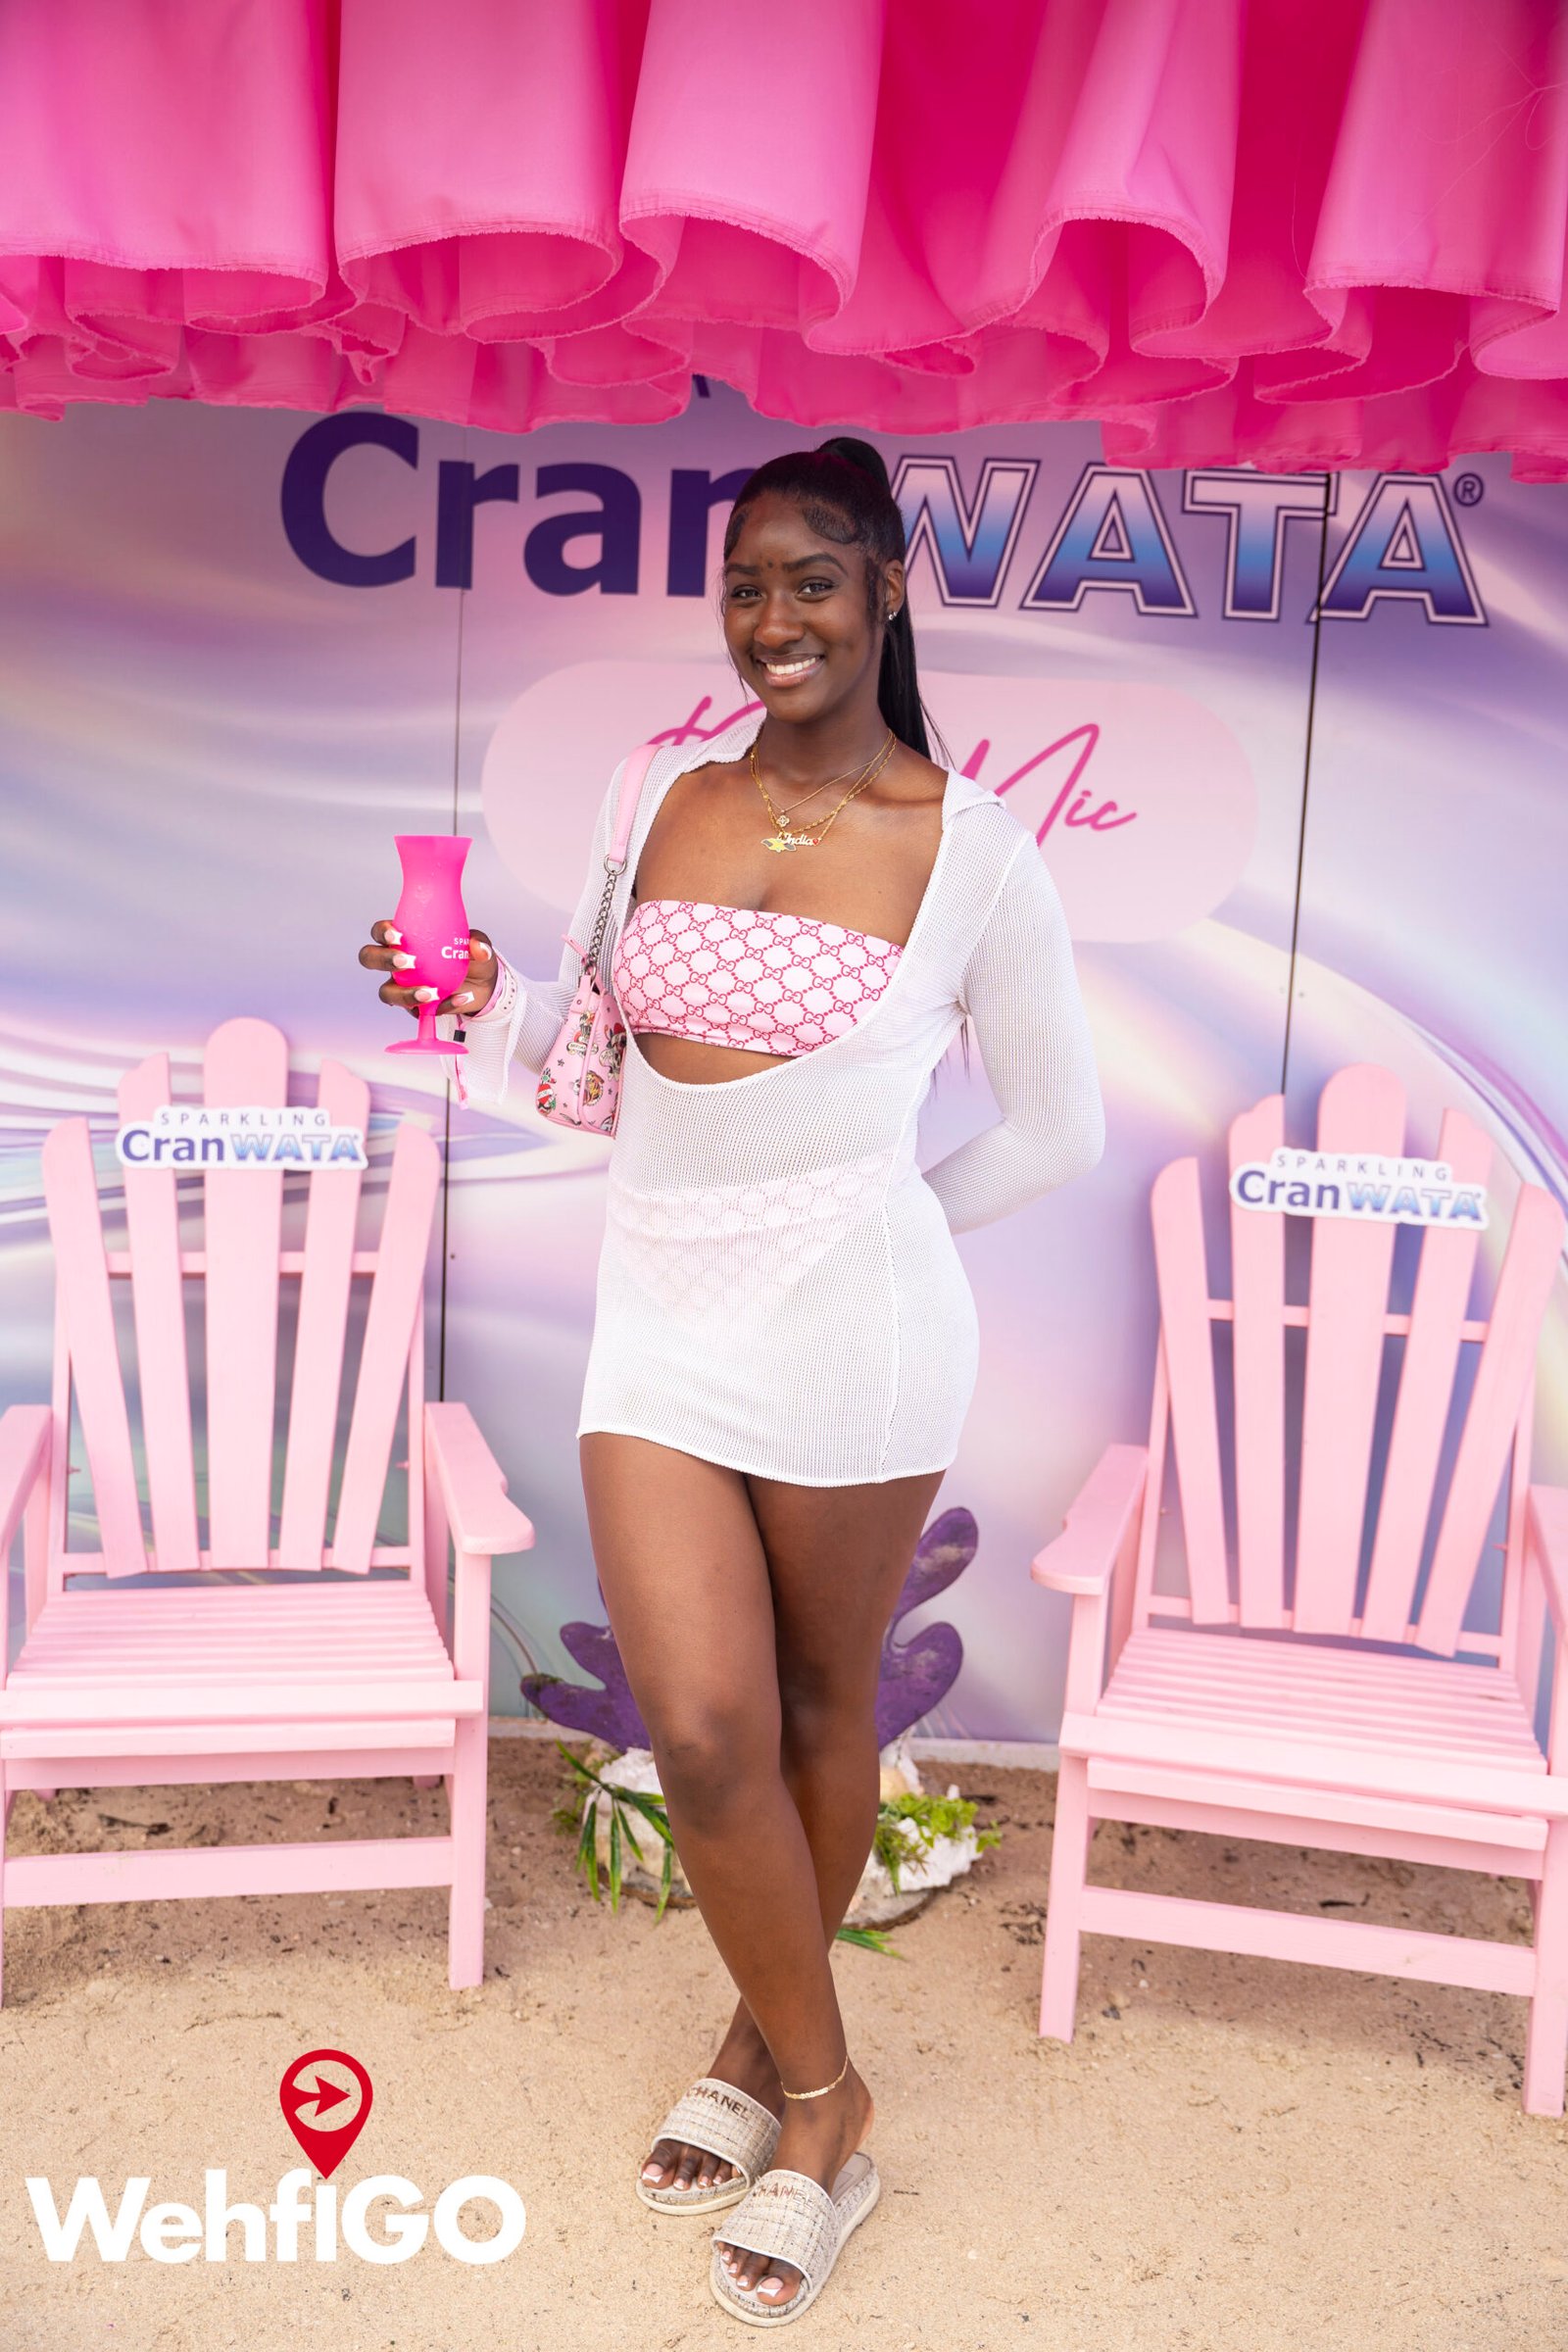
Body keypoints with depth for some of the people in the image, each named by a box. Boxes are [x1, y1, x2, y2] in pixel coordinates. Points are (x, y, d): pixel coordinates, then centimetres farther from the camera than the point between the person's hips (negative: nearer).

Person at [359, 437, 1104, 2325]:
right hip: (658, 1321, 3)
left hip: (856, 1336, -2)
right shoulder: (656, 794, 6)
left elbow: (1056, 1130, 5)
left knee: (822, 1709, 13)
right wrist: (478, 1004, -7)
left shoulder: (970, 847, -4)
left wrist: (873, 1234, 6)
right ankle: (819, 2097, 25)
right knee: (702, 1735, -1)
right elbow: (573, 1046, 13)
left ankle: (775, 2057, 38)